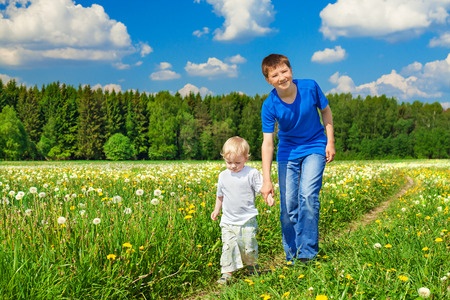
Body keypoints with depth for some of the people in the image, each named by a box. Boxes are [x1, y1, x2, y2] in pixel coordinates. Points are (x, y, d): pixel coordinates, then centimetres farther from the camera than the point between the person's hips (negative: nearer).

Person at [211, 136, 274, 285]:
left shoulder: (252, 173, -7)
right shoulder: (223, 176, 6)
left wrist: (268, 197, -26)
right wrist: (216, 210, 25)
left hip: (247, 220, -3)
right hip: (228, 221, 3)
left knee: (249, 246, 4)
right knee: (228, 246, -3)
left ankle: (252, 265, 31)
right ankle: (227, 273, 0)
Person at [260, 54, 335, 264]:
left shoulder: (310, 87, -19)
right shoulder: (269, 106, -20)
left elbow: (325, 111, 0)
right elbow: (267, 143, -21)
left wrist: (330, 142, -2)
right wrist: (266, 180, -27)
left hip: (314, 148, -1)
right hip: (287, 152, 1)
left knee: (308, 195, -20)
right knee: (288, 205, 2)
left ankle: (307, 254, -13)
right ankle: (291, 258, 16)